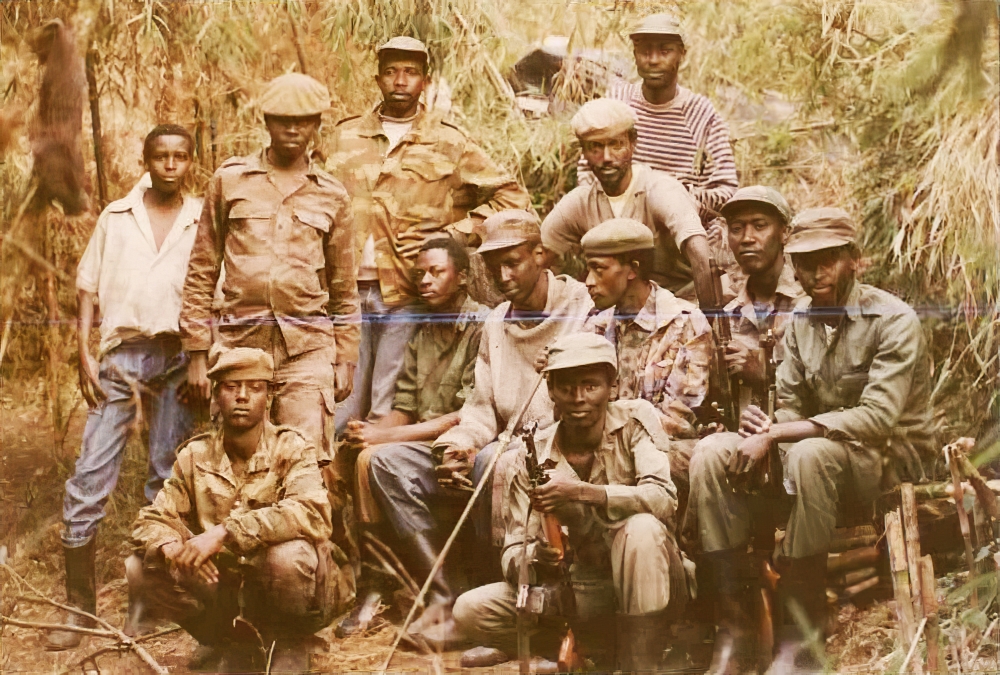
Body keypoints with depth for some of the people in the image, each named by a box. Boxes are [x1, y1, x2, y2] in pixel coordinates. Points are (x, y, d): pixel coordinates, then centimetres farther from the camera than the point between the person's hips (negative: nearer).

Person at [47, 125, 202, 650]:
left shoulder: (203, 221, 7)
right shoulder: (115, 218, 10)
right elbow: (88, 289, 9)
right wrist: (85, 355, -1)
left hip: (177, 356, 0)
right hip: (120, 353, 1)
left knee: (169, 480, 3)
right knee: (88, 480, -6)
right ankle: (78, 607, 2)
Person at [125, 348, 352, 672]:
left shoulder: (292, 448, -10)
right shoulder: (195, 456, 2)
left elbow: (311, 513, -28)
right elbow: (152, 520, 0)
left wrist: (225, 532, -36)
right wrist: (173, 547, -25)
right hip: (222, 589, 4)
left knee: (289, 554, -35)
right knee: (140, 568, -13)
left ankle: (288, 645, -5)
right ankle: (224, 643, 8)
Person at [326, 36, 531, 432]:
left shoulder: (449, 143, 5)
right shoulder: (346, 136, 14)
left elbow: (512, 196, 6)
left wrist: (455, 233, -4)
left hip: (409, 295, -3)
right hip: (350, 291, 3)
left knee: (391, 414, -3)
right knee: (340, 410, 4)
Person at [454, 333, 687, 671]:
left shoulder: (634, 420, -11)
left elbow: (664, 499, -26)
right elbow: (513, 554, -7)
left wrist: (582, 492, -38)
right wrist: (536, 557, -32)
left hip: (646, 583, -3)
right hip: (581, 590, 3)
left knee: (641, 528, -36)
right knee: (470, 610, -14)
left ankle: (637, 665, -22)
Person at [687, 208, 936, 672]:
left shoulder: (893, 321, -15)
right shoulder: (801, 322, 6)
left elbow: (877, 417, -26)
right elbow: (789, 406, 4)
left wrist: (775, 434, -29)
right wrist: (768, 428, -23)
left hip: (893, 454, -6)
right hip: (818, 446, 6)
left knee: (811, 454, -40)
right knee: (712, 453, -16)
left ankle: (804, 629, -28)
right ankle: (735, 621, -19)